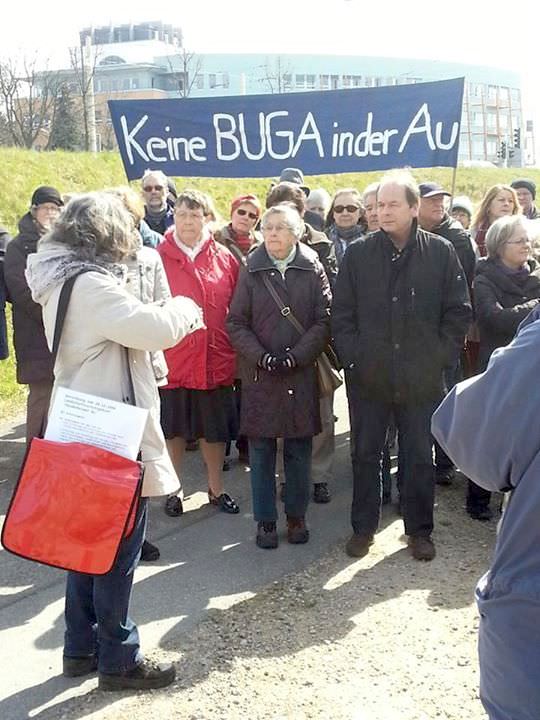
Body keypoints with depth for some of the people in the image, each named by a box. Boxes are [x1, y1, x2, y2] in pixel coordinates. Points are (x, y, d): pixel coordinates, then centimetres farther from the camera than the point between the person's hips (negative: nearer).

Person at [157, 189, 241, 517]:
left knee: (215, 428, 14)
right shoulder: (158, 258, -3)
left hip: (216, 360, 2)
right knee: (174, 428, 11)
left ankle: (216, 488, 31)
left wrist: (237, 352, 2)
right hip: (172, 359, -1)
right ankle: (173, 490, 28)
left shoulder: (224, 258, 2)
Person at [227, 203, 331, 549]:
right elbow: (236, 323, 2)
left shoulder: (313, 270, 2)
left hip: (302, 374, 0)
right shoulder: (252, 272, 4)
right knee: (262, 452, 5)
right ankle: (266, 520, 18)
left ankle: (297, 516, 23)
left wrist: (297, 355, -13)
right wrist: (261, 356, -12)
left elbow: (324, 320, -3)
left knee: (299, 450, 8)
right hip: (261, 375, 0)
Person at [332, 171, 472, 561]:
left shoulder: (440, 252, -1)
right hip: (368, 377, 1)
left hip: (421, 378, -1)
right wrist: (354, 356, -5)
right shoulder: (358, 254, 1)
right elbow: (341, 313, 3)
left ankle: (420, 529, 26)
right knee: (365, 454, 11)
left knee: (420, 456, 10)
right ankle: (363, 527, 26)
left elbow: (459, 312, 2)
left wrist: (438, 356, -4)